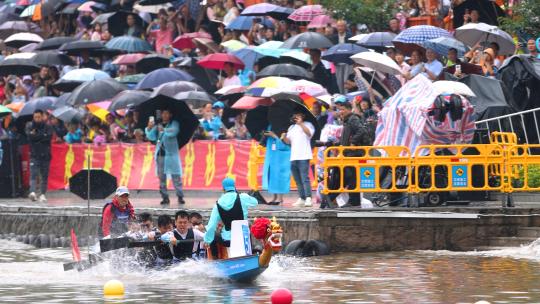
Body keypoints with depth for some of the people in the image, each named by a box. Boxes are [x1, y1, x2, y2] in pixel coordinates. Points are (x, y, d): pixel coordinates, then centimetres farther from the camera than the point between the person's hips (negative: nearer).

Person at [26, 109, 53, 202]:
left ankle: (43, 194, 13)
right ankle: (33, 192, -29)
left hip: (45, 155, 1)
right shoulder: (30, 126, 5)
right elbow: (29, 136, -11)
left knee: (44, 176, 5)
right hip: (34, 155, -1)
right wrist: (42, 136, -11)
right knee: (33, 174, -16)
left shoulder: (47, 127, 4)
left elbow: (49, 136, -12)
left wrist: (36, 135, -8)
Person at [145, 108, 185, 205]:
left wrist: (163, 130, -31)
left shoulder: (174, 124, 4)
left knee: (176, 176, -7)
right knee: (161, 177, 3)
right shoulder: (158, 125, 16)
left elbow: (174, 132, -16)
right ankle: (165, 197, 7)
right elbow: (152, 137, 9)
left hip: (171, 154, -4)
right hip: (160, 153, 4)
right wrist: (149, 128, -8)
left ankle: (180, 197, -5)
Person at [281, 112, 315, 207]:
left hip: (303, 156, -7)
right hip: (293, 157, 7)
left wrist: (301, 123, -20)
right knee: (298, 180, 8)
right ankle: (301, 199, 12)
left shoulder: (307, 125, 5)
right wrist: (284, 137, -1)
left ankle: (308, 199, -19)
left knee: (305, 178, -15)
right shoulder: (292, 128, 23)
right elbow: (288, 141, 20)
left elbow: (309, 133, -15)